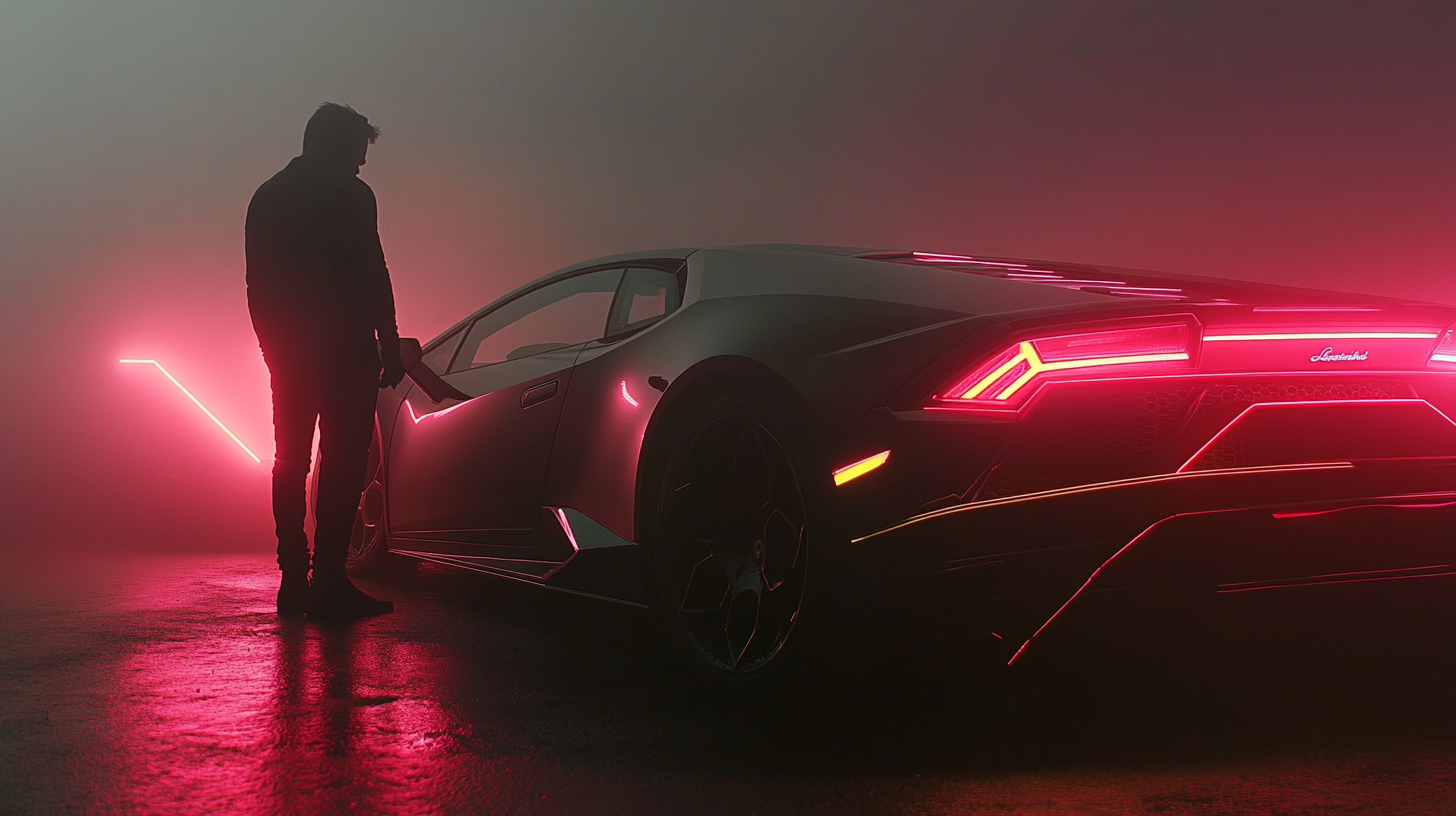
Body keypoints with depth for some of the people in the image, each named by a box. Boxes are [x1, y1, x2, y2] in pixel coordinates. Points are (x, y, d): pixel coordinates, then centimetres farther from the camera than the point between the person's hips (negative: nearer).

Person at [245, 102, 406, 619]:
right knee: (342, 461, -7)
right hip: (344, 350, -7)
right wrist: (390, 348, -8)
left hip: (287, 350, 7)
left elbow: (257, 284, 16)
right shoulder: (350, 195, -6)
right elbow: (372, 276, -11)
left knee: (290, 461, 11)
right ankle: (329, 583, -12)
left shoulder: (266, 198, 15)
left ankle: (293, 581, 13)